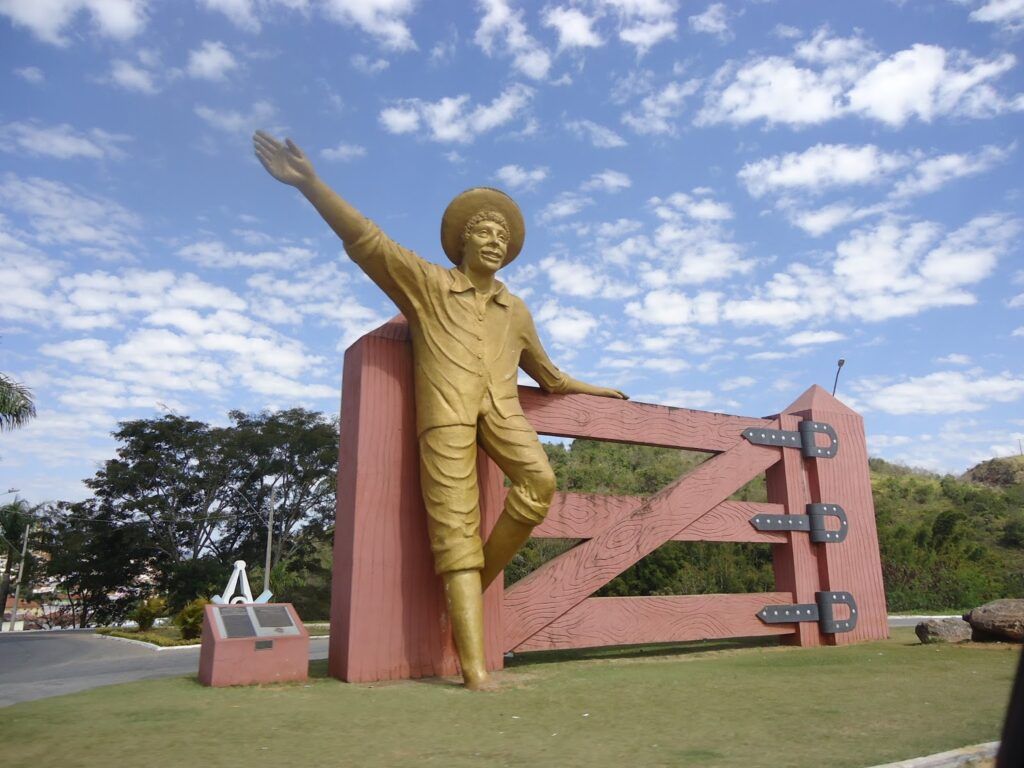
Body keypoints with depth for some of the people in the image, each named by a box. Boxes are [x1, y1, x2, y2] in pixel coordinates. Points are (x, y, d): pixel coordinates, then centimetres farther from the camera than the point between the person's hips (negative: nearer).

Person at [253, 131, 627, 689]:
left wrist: (590, 390, 42)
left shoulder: (515, 311, 24)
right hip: (445, 408, -3)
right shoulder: (427, 284, 13)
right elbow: (366, 241, 1)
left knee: (539, 482, -26)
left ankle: (477, 578, -4)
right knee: (455, 528, -12)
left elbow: (546, 373, 35)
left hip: (500, 405, 3)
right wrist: (309, 183, -10)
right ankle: (473, 665, -13)